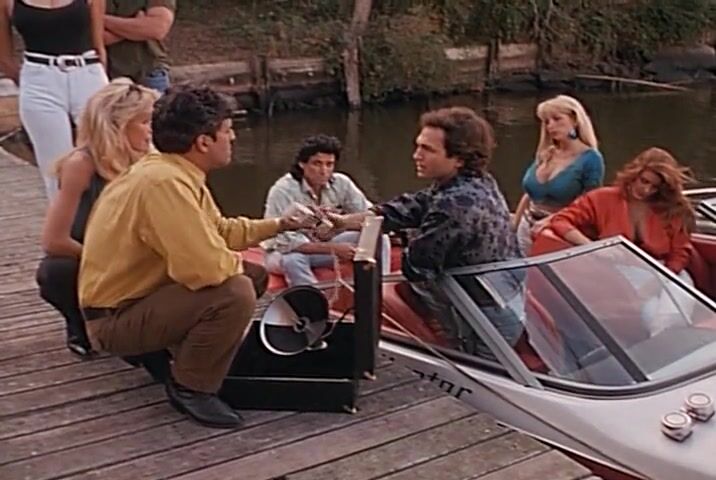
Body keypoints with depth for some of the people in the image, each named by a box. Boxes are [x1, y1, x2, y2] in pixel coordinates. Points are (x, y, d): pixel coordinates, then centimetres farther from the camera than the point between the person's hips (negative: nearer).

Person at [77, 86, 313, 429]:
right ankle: (191, 388, -7)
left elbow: (217, 229, 17)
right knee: (236, 293, -28)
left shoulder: (174, 171, 4)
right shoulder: (164, 182, -28)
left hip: (143, 292, 10)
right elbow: (207, 267, -34)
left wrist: (278, 225, 17)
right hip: (116, 318, -10)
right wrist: (239, 261, -12)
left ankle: (165, 351, 16)